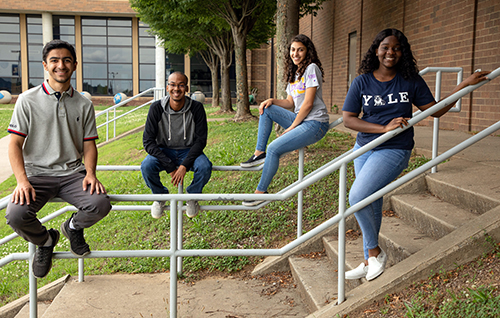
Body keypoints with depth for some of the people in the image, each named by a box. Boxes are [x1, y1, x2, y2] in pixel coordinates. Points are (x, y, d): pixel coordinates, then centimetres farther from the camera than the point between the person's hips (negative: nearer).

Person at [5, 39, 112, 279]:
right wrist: (22, 181, -16)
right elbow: (15, 144, -1)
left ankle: (73, 227, 11)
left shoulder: (84, 105, 9)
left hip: (72, 173, 2)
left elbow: (89, 144, 11)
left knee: (100, 204, -27)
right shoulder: (28, 100, 1)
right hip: (37, 173, -1)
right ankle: (45, 240, 9)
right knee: (15, 215, -29)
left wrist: (90, 173, -9)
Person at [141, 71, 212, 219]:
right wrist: (170, 167, -22)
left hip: (188, 151, 0)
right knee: (146, 166, -30)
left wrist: (184, 165, -23)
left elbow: (200, 140, -11)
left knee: (205, 167, -30)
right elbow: (148, 142, -15)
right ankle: (160, 196, 4)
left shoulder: (196, 108, -14)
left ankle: (192, 196, 3)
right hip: (163, 151, 0)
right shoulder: (157, 108, -14)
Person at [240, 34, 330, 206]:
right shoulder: (294, 73, 17)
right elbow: (290, 103, 16)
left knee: (274, 148, -20)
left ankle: (261, 192, -9)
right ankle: (259, 153, -3)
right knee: (266, 109, 1)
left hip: (315, 123, -9)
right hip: (300, 120, 9)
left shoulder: (311, 68, -10)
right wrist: (272, 100, -4)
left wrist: (291, 127, -11)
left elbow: (308, 104, -16)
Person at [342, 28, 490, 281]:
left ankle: (375, 252, 2)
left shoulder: (411, 81, -1)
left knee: (357, 197, -20)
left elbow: (435, 110, 5)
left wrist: (465, 85, 0)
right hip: (364, 149, 3)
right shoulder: (362, 82, -1)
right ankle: (370, 262, 27)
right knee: (371, 205, 11)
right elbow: (348, 119, -7)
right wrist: (384, 128, -17)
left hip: (394, 151, -3)